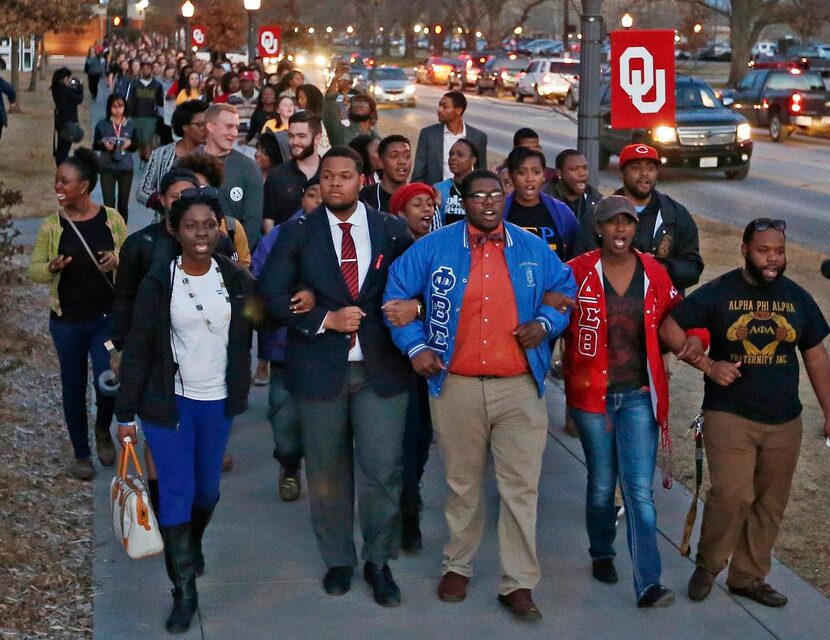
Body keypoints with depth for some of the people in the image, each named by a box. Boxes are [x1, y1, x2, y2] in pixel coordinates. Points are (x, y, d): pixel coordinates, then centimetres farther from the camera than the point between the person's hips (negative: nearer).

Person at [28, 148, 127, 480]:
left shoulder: (111, 219, -5)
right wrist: (52, 267, -23)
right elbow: (33, 269, -1)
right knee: (73, 387, 10)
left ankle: (103, 430, 25)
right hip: (67, 321, 1)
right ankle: (81, 453, 29)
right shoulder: (51, 226, -5)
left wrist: (117, 259, -18)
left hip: (107, 318, -1)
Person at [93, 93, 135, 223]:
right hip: (107, 168, -2)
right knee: (109, 203, -4)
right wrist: (104, 144, -18)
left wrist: (129, 144, -15)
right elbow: (95, 145, 3)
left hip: (126, 168, 2)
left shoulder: (130, 125, 2)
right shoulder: (102, 125, -3)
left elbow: (135, 147, 7)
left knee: (123, 204, 9)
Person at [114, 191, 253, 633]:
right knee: (176, 492, -5)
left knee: (208, 488, 15)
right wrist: (126, 414, -7)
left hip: (218, 402, 3)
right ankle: (184, 591, 4)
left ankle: (193, 545, 45)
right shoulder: (158, 283, -8)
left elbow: (245, 337, 10)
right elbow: (137, 350, -6)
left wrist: (241, 392, 6)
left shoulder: (236, 280, -1)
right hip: (169, 401, -3)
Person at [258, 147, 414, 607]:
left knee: (383, 470, -3)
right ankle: (338, 561, 28)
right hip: (319, 367, 0)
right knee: (328, 473, 10)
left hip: (381, 367, 0)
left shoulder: (391, 230, 4)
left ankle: (379, 562, 17)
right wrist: (325, 320, -12)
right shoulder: (298, 233, 2)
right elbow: (272, 292, -3)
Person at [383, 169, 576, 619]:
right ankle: (457, 566, 28)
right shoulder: (433, 248, 2)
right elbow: (397, 293, 8)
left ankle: (518, 584, 4)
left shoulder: (532, 249, 7)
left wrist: (546, 324, -2)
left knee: (521, 488, -3)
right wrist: (415, 346, -1)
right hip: (456, 387, 0)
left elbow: (565, 290, 17)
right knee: (462, 484, 11)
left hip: (520, 387, 1)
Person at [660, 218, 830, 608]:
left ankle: (748, 577, 24)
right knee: (732, 496, -15)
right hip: (729, 415, -4)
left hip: (784, 421, 4)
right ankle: (707, 567, 8)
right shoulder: (718, 293, -4)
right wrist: (708, 365, -15)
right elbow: (670, 329, -4)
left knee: (770, 504, 8)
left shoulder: (797, 298, 7)